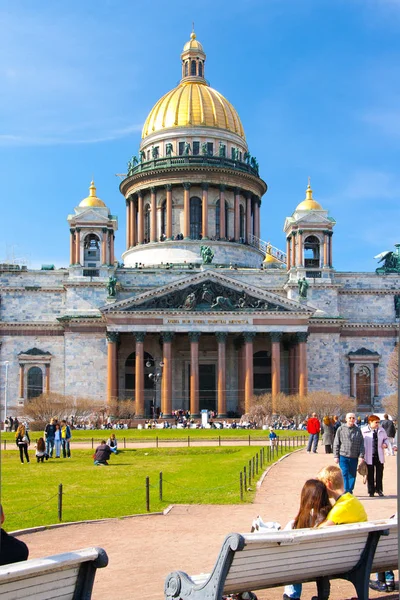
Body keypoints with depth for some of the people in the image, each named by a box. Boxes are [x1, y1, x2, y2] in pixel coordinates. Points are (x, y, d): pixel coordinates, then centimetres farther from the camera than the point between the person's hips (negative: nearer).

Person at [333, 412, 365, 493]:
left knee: (352, 475, 7)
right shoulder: (341, 429, 1)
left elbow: (361, 444, 6)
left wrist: (361, 456, -3)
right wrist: (336, 456, -1)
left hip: (354, 457, 2)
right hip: (343, 456, -2)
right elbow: (336, 443, 3)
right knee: (344, 474, -8)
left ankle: (350, 491, 20)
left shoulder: (358, 430, 6)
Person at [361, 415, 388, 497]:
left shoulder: (381, 430, 5)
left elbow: (385, 438, 18)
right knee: (370, 475, 5)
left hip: (379, 456, 3)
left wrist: (385, 444, -5)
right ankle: (371, 491, 15)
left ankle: (379, 490, 21)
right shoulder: (364, 431, -6)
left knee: (379, 474, 7)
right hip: (369, 456, -3)